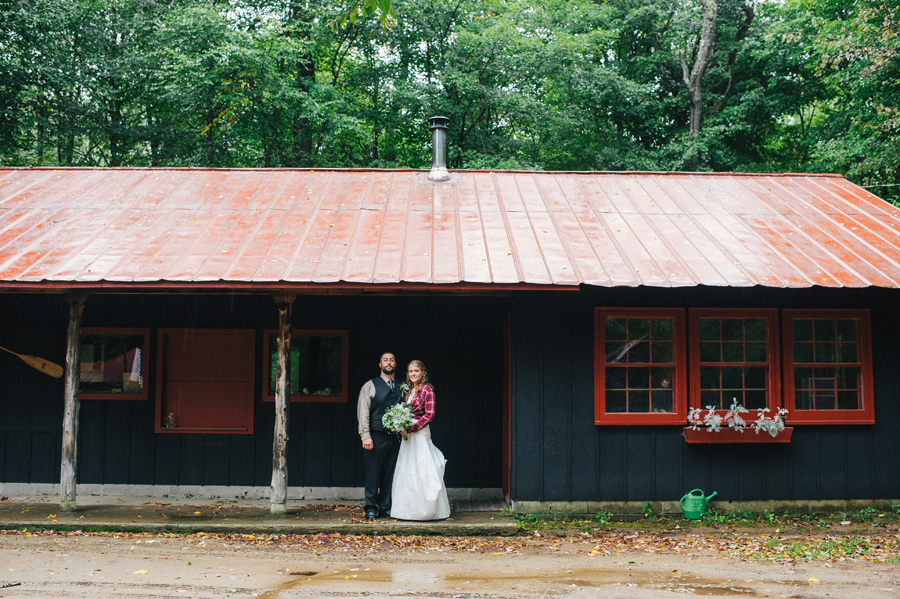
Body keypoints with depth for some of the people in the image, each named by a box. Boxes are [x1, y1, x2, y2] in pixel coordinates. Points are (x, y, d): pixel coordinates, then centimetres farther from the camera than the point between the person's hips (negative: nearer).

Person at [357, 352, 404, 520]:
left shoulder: (400, 388, 16)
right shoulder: (370, 386, 3)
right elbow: (363, 412, -2)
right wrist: (366, 436, -11)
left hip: (393, 438, 4)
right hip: (376, 437, -4)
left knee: (389, 475, 5)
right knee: (373, 474, -2)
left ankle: (385, 508, 13)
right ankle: (371, 509, 6)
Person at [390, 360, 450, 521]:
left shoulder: (427, 390, -7)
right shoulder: (409, 391, 15)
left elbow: (430, 414, -13)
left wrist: (410, 428, -17)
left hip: (420, 434, -8)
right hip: (408, 436, 8)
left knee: (421, 472, -6)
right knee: (407, 472, 8)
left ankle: (426, 510, 0)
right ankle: (410, 509, 14)